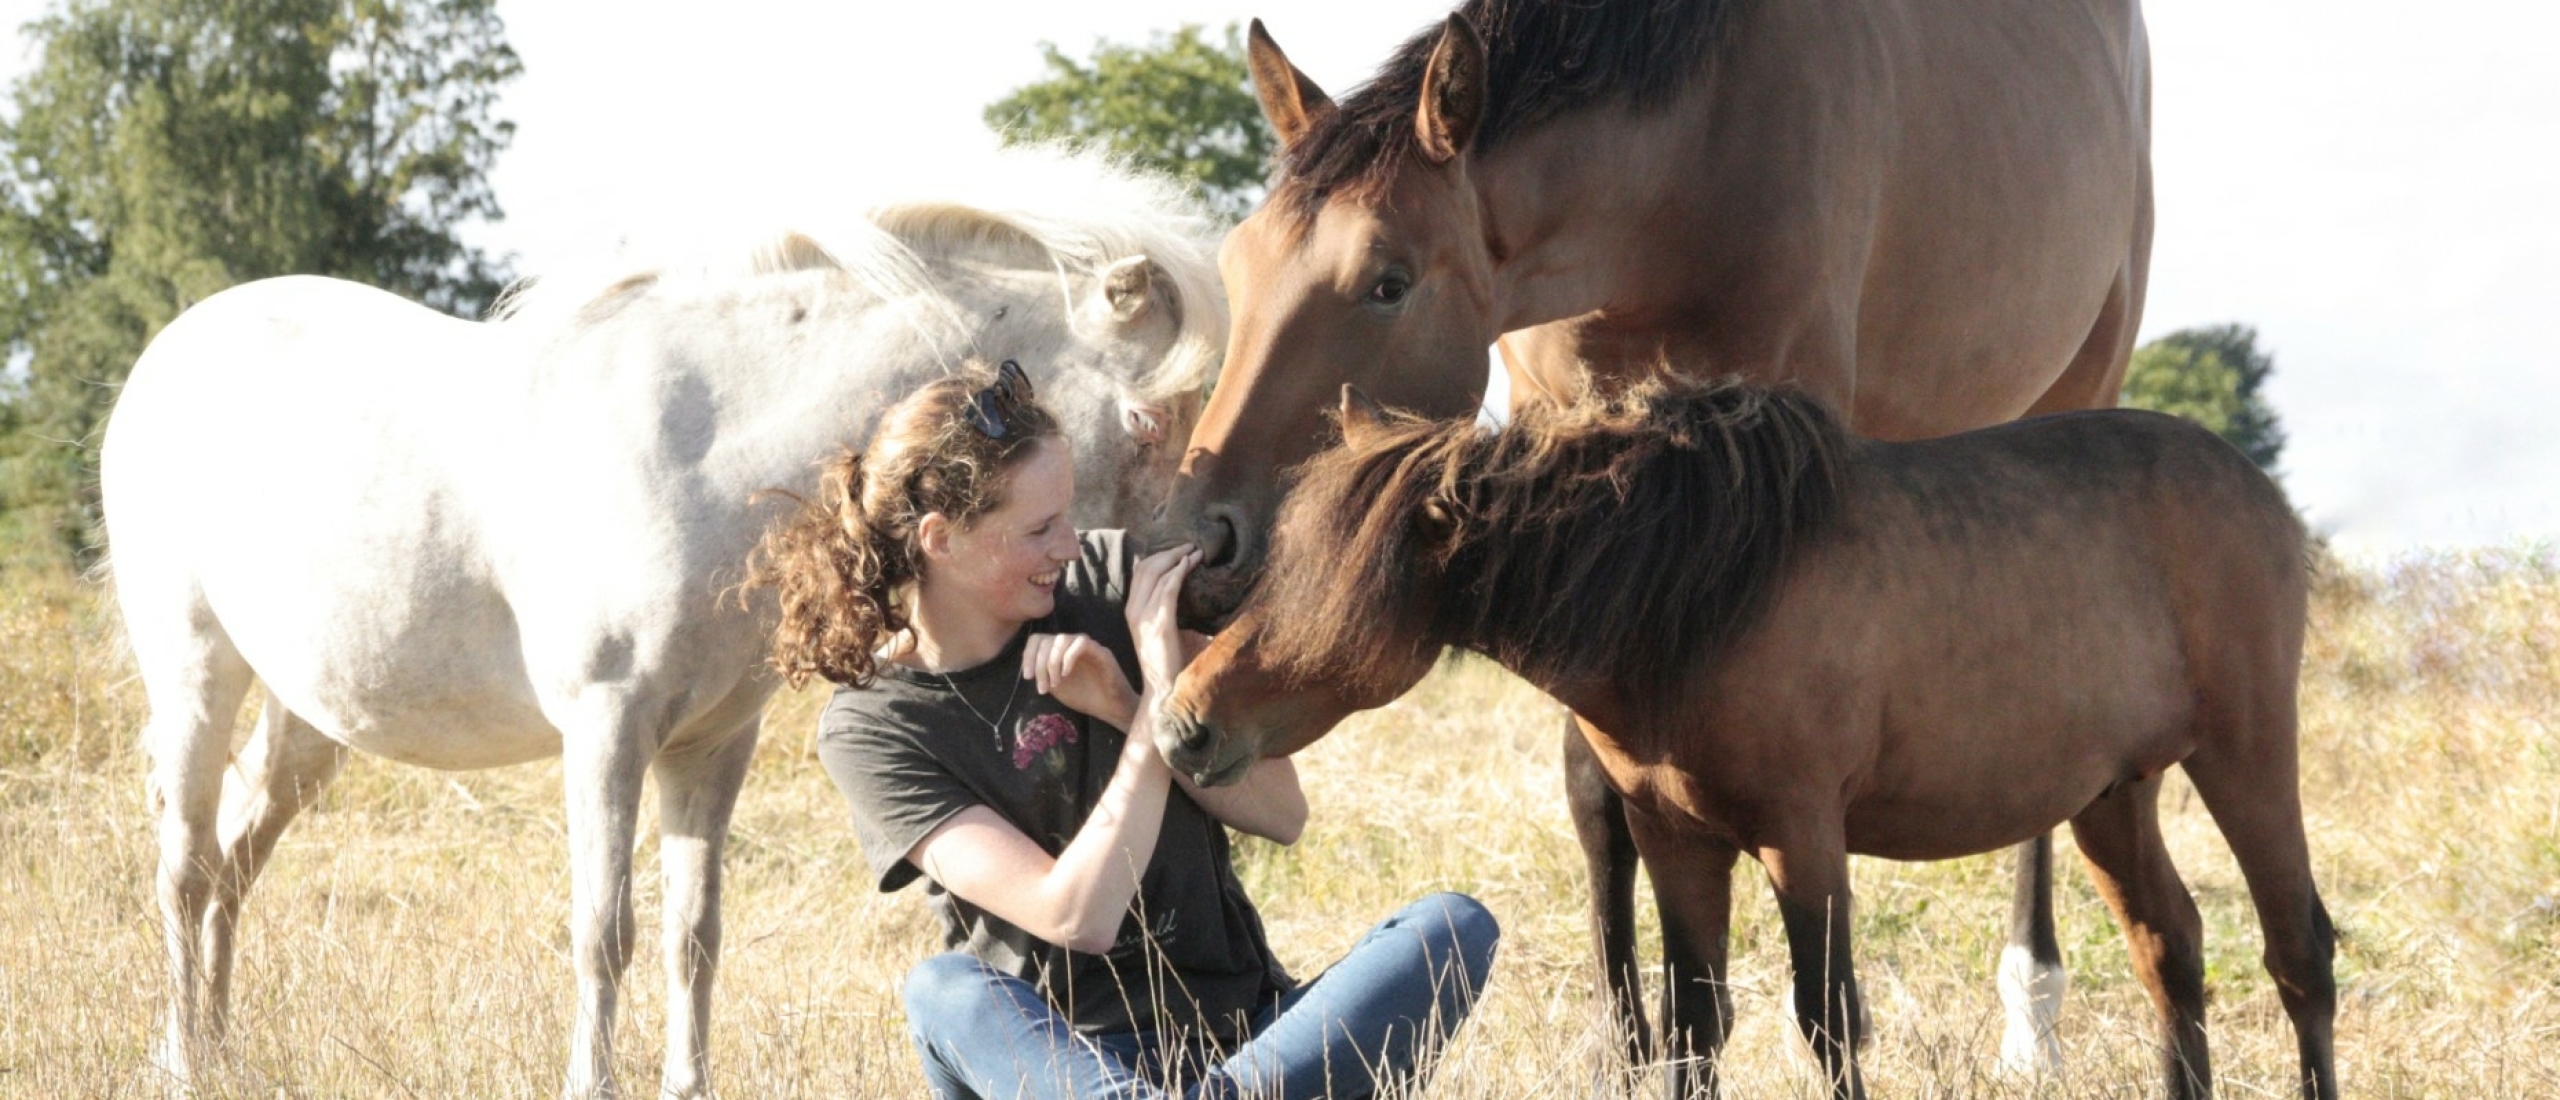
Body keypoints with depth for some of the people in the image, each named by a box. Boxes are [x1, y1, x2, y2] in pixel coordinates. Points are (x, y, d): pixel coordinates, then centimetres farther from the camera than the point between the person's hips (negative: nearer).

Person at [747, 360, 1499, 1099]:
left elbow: (1280, 811, 3)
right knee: (943, 991, -34)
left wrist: (1121, 704, -11)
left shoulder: (1111, 582, 3)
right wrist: (1159, 693, -19)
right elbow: (1078, 918, -18)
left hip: (1243, 1031, 3)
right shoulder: (868, 730, -6)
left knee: (1456, 929, -20)